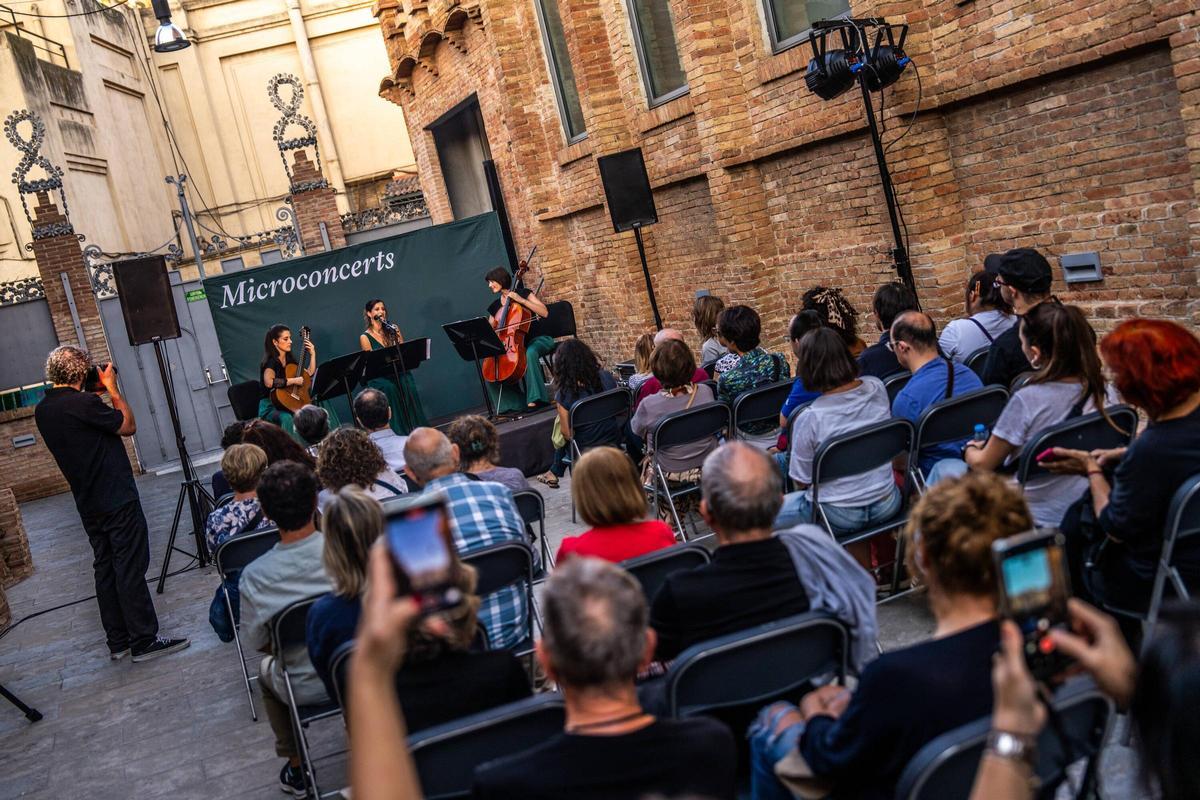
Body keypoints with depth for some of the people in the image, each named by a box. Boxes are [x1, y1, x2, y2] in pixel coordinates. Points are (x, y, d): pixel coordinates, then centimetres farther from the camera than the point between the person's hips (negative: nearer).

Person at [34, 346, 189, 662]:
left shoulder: (43, 410, 6)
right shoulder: (82, 403, -20)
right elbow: (129, 426, -9)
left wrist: (97, 395, 9)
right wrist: (111, 388, -3)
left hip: (89, 503, 8)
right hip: (118, 499, -8)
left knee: (105, 568, 13)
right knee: (131, 569, -3)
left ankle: (117, 641, 18)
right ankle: (144, 641, 0)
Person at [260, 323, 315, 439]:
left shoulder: (290, 360, 14)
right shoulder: (271, 362, -10)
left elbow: (309, 374, 24)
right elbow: (269, 382, -31)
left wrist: (312, 354, 15)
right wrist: (294, 380, -22)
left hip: (287, 405, 7)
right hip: (269, 408, -7)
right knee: (286, 418, -39)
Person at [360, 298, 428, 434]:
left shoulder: (391, 330, 13)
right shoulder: (365, 337, 2)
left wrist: (399, 337, -6)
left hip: (398, 373, 3)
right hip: (379, 377, -3)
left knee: (408, 385, -29)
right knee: (390, 388, -34)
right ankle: (400, 432, -29)